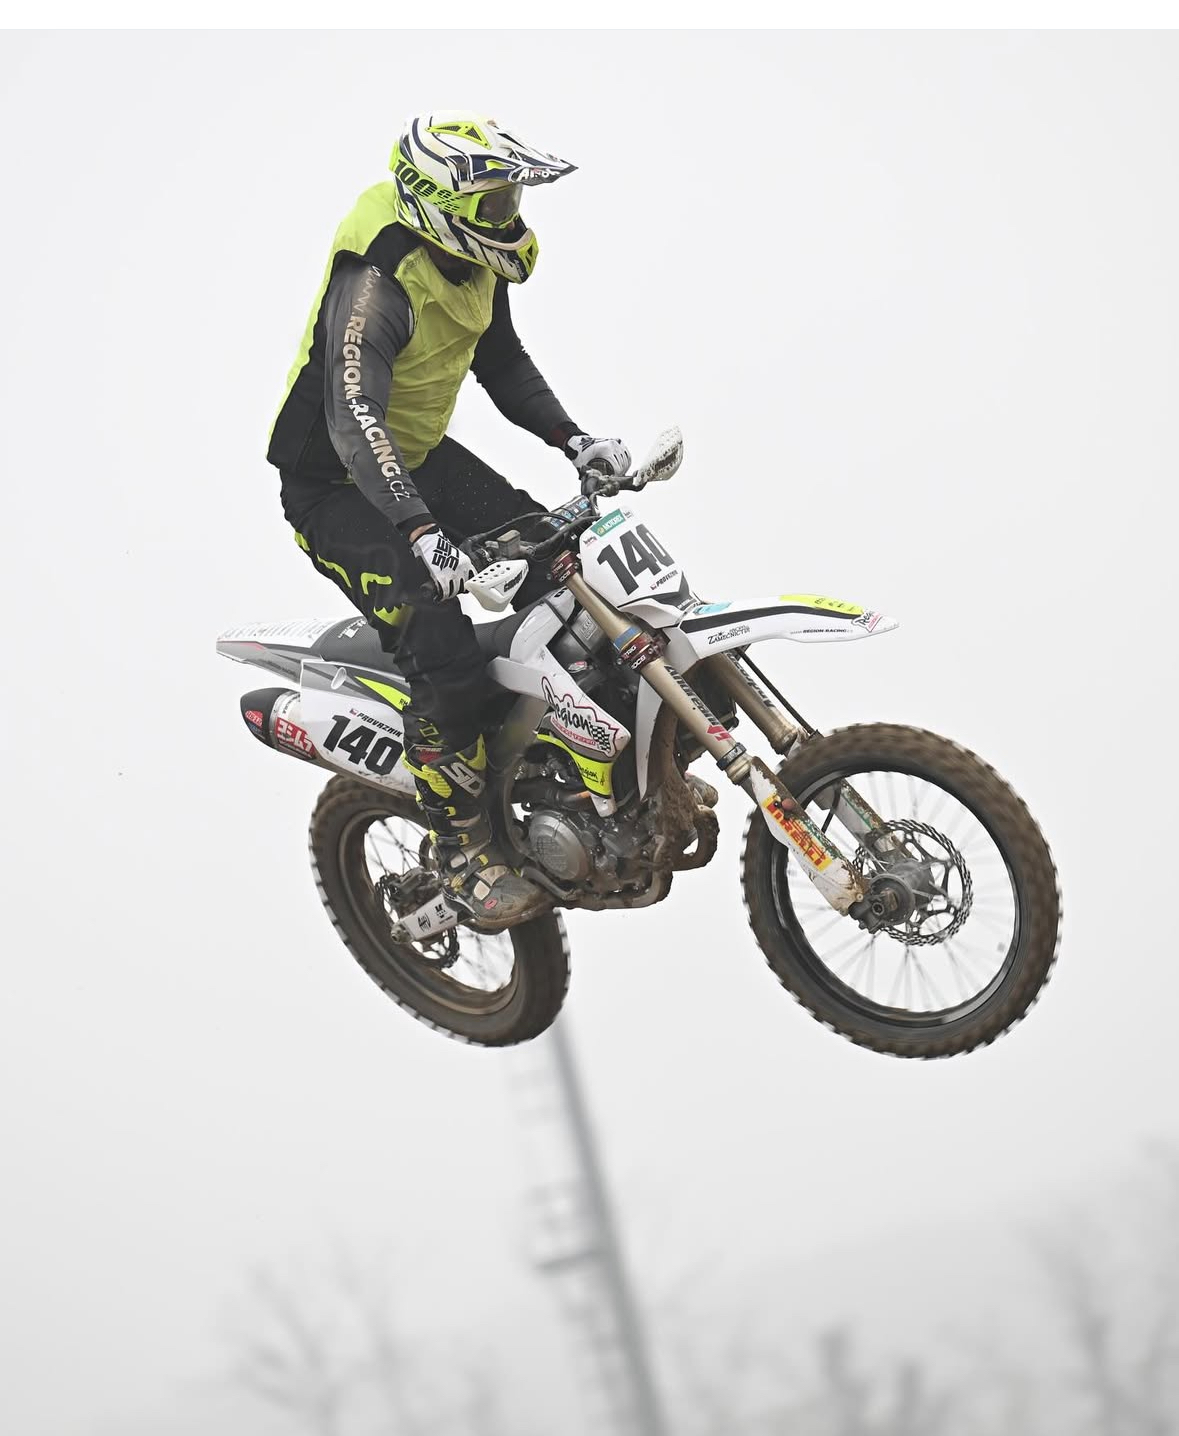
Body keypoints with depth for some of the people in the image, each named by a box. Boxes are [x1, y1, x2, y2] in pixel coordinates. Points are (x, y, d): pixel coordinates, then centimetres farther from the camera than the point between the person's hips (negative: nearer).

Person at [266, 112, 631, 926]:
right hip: (338, 488, -9)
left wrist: (572, 439, 0)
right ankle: (462, 850, -8)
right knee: (448, 653, -22)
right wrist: (421, 533, -51)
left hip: (421, 457, 9)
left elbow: (503, 362, 14)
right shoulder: (376, 280, -31)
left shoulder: (476, 262, -2)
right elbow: (353, 419, -40)